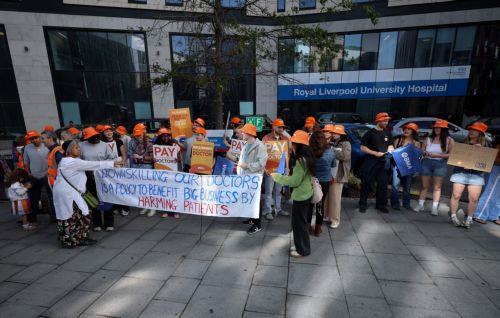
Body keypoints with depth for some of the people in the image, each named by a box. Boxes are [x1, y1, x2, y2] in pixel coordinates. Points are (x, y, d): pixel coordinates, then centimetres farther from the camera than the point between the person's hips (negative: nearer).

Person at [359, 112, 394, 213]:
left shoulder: (387, 134, 13)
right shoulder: (370, 133, -3)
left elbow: (390, 146, 23)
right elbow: (363, 148, -7)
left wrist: (391, 150, -1)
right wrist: (376, 153, -16)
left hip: (383, 162, 5)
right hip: (370, 162, -5)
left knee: (383, 184, 7)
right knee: (366, 184, 1)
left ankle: (381, 205, 20)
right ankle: (362, 204, 11)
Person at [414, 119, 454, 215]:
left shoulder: (449, 140, 1)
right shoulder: (428, 139, 8)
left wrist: (437, 155, -17)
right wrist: (425, 153, -13)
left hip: (440, 164, -2)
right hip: (426, 163, 2)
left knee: (437, 187, 2)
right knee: (425, 186, 8)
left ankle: (435, 208, 5)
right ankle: (420, 205, 14)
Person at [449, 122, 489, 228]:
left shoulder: (485, 146, 10)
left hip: (477, 174, 0)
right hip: (460, 172, 0)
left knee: (474, 198, -4)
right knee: (456, 195, -5)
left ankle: (468, 218, 14)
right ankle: (453, 216, 7)